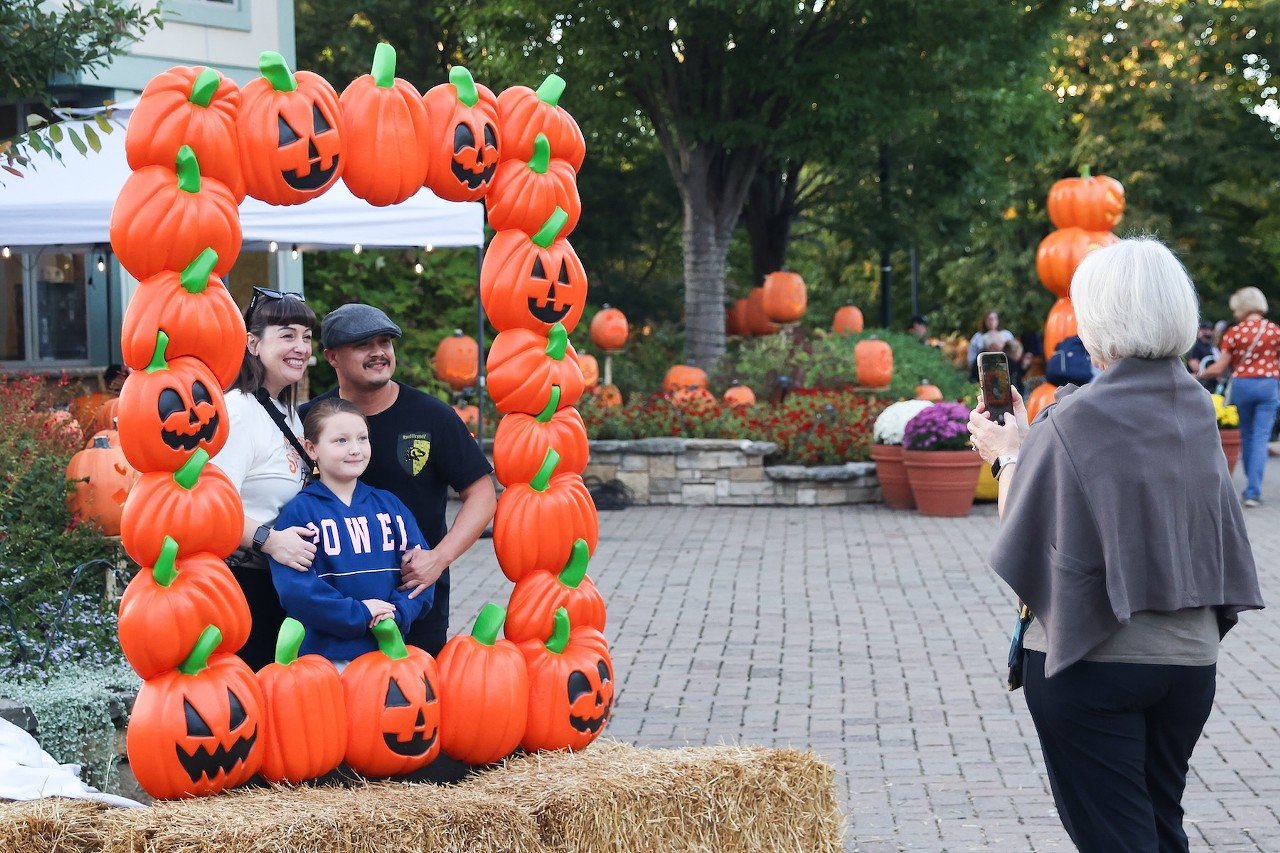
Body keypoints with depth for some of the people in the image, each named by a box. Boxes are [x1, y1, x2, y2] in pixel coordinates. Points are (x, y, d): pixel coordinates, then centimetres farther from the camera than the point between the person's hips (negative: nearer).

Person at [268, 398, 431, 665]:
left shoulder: (389, 506, 12)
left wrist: (397, 613, -13)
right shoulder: (298, 512, -3)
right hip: (325, 653, -4)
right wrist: (358, 614, -17)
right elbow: (294, 587, -15)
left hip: (389, 650, 4)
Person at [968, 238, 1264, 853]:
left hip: (1093, 662, -6)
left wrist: (1010, 455, 7)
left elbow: (1025, 537, -9)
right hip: (1190, 657, 6)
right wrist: (1030, 442, 19)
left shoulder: (1078, 418, -16)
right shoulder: (1197, 409, 4)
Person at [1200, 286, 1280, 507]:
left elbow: (1219, 368, -5)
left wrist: (1199, 375, 11)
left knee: (1246, 435, 17)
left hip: (1241, 384, 0)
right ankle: (1253, 491, -9)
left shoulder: (1234, 333, -4)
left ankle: (1251, 486, 26)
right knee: (1261, 437, -1)